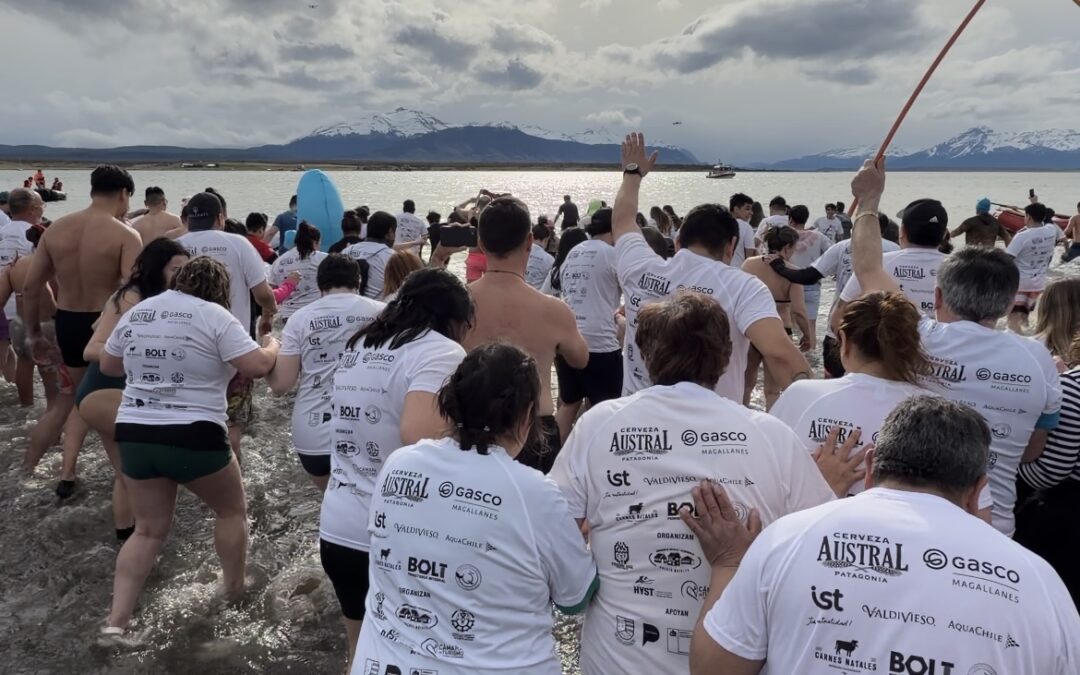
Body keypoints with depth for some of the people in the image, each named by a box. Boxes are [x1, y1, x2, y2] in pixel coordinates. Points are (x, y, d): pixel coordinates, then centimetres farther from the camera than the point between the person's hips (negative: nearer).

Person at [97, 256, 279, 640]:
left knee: (149, 529, 19)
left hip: (133, 435, 6)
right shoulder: (214, 315, -9)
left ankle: (116, 620, 12)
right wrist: (273, 345, 7)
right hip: (193, 437, -6)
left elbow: (108, 366, 22)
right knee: (231, 510, 19)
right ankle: (235, 589, 33)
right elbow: (258, 366, -13)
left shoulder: (136, 313, 11)